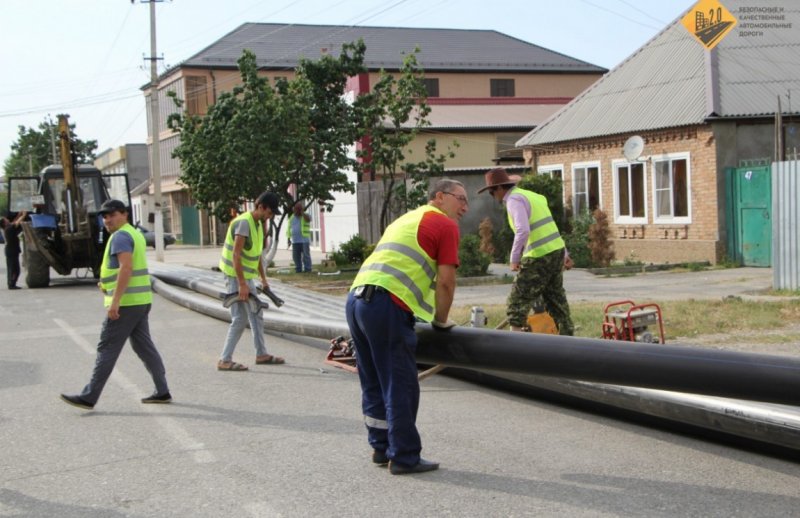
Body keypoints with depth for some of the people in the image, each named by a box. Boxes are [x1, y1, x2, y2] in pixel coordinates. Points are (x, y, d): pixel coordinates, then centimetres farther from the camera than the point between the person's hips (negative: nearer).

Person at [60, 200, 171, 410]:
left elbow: (126, 267, -24)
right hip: (142, 300, 10)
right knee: (144, 347, 12)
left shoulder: (120, 236, -13)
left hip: (126, 303, -10)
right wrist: (108, 283, 16)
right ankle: (162, 391, 12)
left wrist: (115, 301, -25)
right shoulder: (136, 234, 18)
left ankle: (89, 397, 0)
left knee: (107, 349, -5)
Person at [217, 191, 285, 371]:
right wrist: (241, 284, -26)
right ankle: (225, 360, -4)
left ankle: (261, 354, 26)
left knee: (256, 315, 16)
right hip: (236, 277, -10)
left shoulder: (258, 224, 11)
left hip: (247, 276, 10)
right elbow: (236, 255, -25)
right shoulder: (244, 222, -20)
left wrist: (263, 279, 20)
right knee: (240, 319, -9)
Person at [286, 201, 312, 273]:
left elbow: (308, 219, -23)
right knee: (296, 256, 4)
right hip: (295, 241, 5)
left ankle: (307, 270, -6)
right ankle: (298, 270, 10)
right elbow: (289, 229, 17)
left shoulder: (305, 216, 2)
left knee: (306, 256, -7)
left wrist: (301, 212, -18)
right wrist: (289, 239, 11)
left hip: (304, 240, -5)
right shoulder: (291, 218, 15)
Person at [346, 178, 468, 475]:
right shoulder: (446, 226, 3)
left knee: (374, 383, 17)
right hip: (386, 305, -9)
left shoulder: (406, 219, 29)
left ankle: (382, 448, 27)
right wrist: (441, 321, 11)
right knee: (400, 386, 0)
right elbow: (445, 282, -3)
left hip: (356, 298, 9)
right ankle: (404, 457, 5)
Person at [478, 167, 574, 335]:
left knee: (518, 301, -4)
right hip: (556, 251, 9)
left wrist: (514, 258, -16)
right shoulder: (530, 195, 19)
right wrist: (564, 254, 26)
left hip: (539, 257, -9)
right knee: (556, 299, 16)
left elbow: (523, 231, -25)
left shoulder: (514, 199, -10)